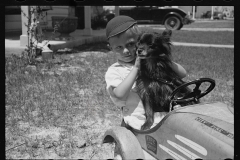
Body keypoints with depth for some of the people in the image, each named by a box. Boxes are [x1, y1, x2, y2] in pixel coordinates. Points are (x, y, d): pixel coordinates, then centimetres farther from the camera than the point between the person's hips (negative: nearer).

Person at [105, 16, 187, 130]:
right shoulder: (113, 71, 2)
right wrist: (136, 68, -16)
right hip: (140, 124, -1)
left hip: (166, 119, 2)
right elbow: (119, 96, -16)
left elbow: (182, 74, 5)